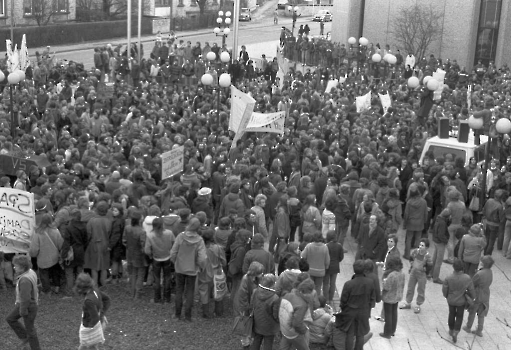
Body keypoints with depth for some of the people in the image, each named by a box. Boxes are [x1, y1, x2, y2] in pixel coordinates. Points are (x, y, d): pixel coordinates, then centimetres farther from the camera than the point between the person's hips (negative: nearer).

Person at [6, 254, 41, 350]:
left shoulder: (25, 280, -34)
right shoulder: (30, 272, -5)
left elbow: (25, 298, -30)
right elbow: (33, 288, 10)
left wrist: (22, 311, -18)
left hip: (29, 306, -9)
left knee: (29, 328, 8)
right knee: (10, 319, 20)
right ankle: (25, 338, 31)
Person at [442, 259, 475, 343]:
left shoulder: (448, 278, -31)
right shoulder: (467, 278, -31)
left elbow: (444, 290, -15)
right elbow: (471, 290, -16)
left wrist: (446, 296, 10)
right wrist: (472, 297, 8)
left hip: (451, 300, 1)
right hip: (461, 301, -1)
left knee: (452, 314, 27)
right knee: (459, 316, 22)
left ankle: (451, 330, 44)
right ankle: (455, 333, 9)